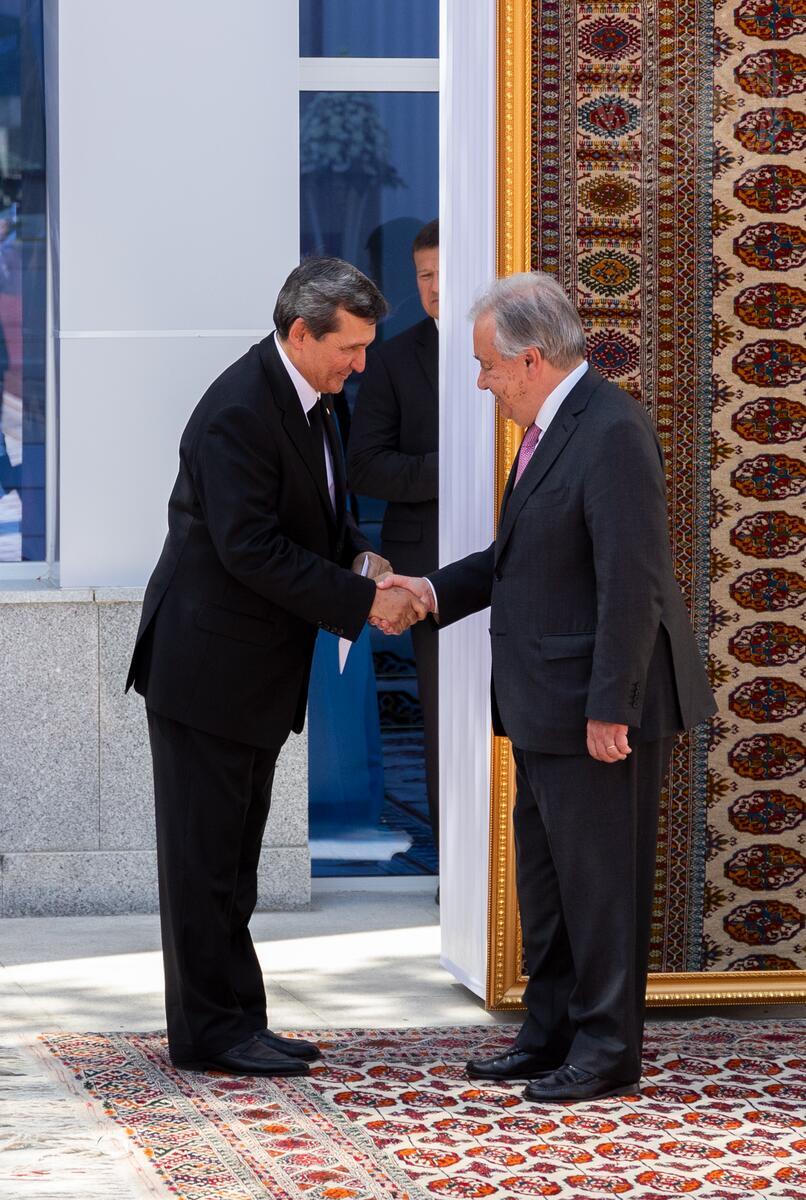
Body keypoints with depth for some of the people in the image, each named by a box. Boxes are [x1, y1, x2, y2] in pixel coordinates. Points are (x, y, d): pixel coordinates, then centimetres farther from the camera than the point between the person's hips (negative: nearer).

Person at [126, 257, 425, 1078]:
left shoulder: (304, 397, 8)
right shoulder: (238, 413, -22)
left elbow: (319, 513, 20)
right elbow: (250, 548, -26)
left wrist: (361, 559, -2)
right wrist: (362, 602, -23)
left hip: (255, 668, 10)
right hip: (207, 663, -10)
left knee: (231, 856, 14)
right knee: (204, 854, -2)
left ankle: (232, 1025, 20)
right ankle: (211, 1030, 4)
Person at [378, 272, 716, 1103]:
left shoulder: (612, 434, -19)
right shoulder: (551, 429, 13)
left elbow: (631, 583, -23)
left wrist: (610, 709, -23)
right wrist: (435, 591, 10)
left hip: (600, 708, -10)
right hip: (547, 708, 10)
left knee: (599, 879, -1)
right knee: (545, 876, 17)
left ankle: (607, 1051, 8)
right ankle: (551, 1035, 27)